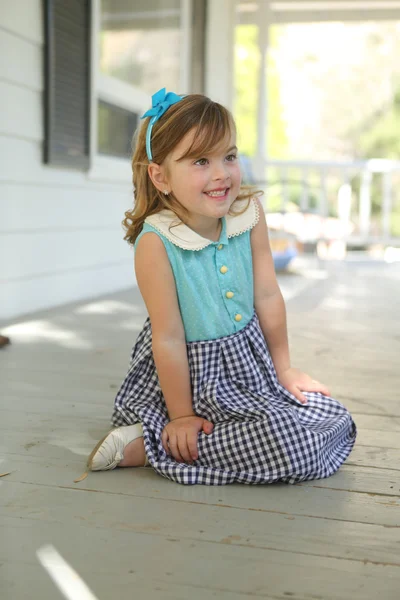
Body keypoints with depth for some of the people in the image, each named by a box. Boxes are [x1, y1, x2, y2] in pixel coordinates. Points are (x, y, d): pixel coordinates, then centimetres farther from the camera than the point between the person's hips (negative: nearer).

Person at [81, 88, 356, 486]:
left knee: (335, 424, 9)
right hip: (195, 374, -7)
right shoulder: (156, 242, -24)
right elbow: (168, 338, -19)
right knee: (291, 447, -18)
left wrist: (283, 368, 9)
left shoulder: (249, 214, -10)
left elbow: (268, 297, 0)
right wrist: (182, 416, -13)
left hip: (250, 359, 7)